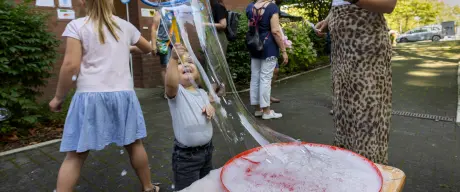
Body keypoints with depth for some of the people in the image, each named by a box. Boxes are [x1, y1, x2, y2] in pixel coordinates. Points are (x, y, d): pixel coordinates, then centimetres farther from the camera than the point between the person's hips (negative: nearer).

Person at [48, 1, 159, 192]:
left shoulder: (77, 26, -1)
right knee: (134, 144, 17)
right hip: (123, 94, 3)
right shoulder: (125, 26, 9)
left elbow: (71, 65, -9)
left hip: (91, 95, -2)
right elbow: (148, 48, 24)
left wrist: (58, 97, 3)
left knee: (75, 155, 6)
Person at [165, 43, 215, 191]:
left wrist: (211, 109, -4)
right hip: (186, 155, -6)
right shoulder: (176, 91, -14)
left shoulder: (203, 93, 6)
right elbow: (170, 83, -37)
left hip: (207, 150, 6)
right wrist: (174, 58, -50)